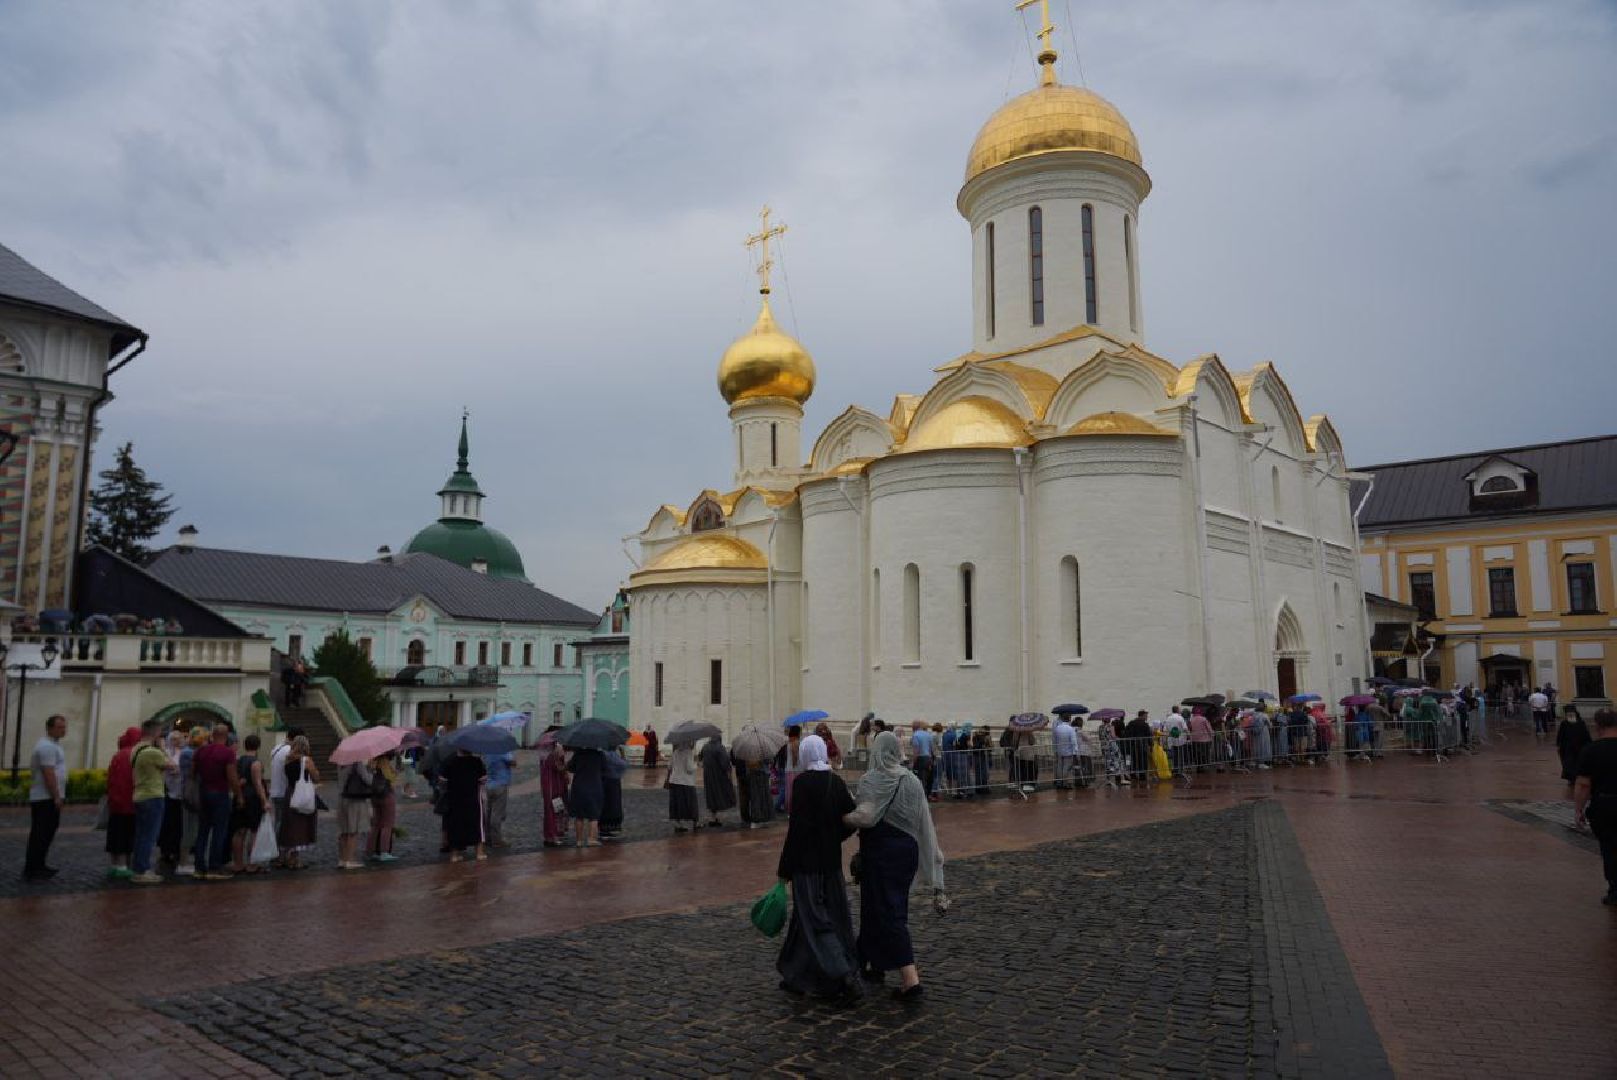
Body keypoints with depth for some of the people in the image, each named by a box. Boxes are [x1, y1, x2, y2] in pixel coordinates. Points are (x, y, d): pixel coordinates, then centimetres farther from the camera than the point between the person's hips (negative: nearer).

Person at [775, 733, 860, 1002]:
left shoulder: (803, 782, -17)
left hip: (807, 862, -7)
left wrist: (784, 868, -11)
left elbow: (797, 827, -18)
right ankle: (797, 977, 24)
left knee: (815, 921, 1)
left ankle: (845, 975, -9)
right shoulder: (836, 781, 1)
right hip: (831, 861, 7)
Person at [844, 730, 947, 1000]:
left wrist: (843, 817, -8)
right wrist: (933, 853, 10)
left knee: (888, 913, -3)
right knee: (893, 907, 21)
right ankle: (877, 964, 35)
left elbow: (864, 817, -27)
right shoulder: (912, 781, 3)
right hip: (907, 849, 7)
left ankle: (910, 978, -11)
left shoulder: (872, 780, -15)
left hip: (881, 852, -7)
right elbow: (925, 822, 5)